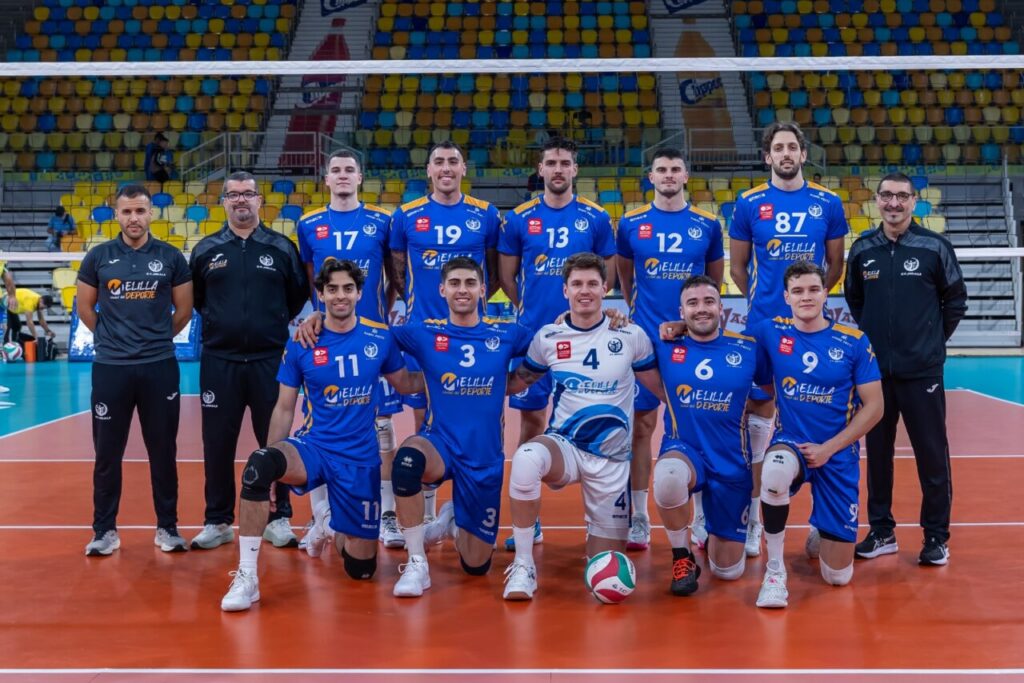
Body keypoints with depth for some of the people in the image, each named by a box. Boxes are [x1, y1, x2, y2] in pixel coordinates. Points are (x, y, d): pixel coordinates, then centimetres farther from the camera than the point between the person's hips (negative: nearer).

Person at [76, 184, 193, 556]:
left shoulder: (171, 257, 0)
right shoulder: (98, 257, 2)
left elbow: (183, 309, 8)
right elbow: (85, 308, 11)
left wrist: (157, 337, 11)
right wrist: (113, 336, 12)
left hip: (160, 367, 0)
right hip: (110, 367, 0)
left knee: (163, 452, 7)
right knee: (107, 453, 6)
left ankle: (167, 527, 17)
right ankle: (105, 529, 17)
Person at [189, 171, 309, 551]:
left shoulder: (281, 248, 3)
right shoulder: (206, 249, 6)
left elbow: (299, 294, 11)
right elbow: (194, 297, 16)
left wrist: (277, 322, 8)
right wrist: (216, 320, 10)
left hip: (270, 360, -1)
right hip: (219, 361, 1)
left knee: (275, 442, 5)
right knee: (218, 445, 6)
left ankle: (279, 519, 16)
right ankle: (218, 521, 17)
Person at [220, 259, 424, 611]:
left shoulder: (380, 338, -2)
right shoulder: (300, 344, -4)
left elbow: (406, 384, 15)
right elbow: (284, 409, 2)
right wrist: (269, 474, -2)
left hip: (360, 458, 1)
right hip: (313, 445, -1)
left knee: (361, 568, 4)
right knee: (258, 464, -37)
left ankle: (329, 520, 39)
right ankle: (247, 576, -26)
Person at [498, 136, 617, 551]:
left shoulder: (596, 218, 3)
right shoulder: (520, 218, 3)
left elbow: (608, 270, 10)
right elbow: (506, 274, 9)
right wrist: (529, 307, 6)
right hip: (533, 335, 1)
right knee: (531, 420, 5)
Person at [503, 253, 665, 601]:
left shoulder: (631, 336, -2)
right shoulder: (547, 337, 0)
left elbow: (665, 390, 9)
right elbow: (515, 383, 12)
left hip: (611, 459, 1)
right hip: (563, 445, 0)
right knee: (527, 457, -38)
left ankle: (595, 526, 40)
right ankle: (523, 565, -22)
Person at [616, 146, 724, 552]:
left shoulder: (707, 224, 3)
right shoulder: (631, 223, 2)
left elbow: (715, 278, 14)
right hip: (645, 337, 0)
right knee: (641, 425, 2)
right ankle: (639, 522, 11)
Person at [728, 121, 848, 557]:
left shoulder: (828, 203, 4)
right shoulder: (749, 203, 3)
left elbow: (835, 265, 12)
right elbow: (738, 267, 9)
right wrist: (761, 299, 5)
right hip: (762, 324, -1)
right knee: (759, 408, 1)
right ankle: (752, 512, 10)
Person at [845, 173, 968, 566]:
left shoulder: (935, 247, -3)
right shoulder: (862, 249, 4)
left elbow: (955, 300, 5)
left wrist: (934, 340, 4)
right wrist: (871, 336, 10)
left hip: (922, 370, -3)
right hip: (874, 370, 3)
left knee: (931, 453, 1)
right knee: (877, 451, 10)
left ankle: (937, 536, 14)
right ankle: (882, 531, 22)